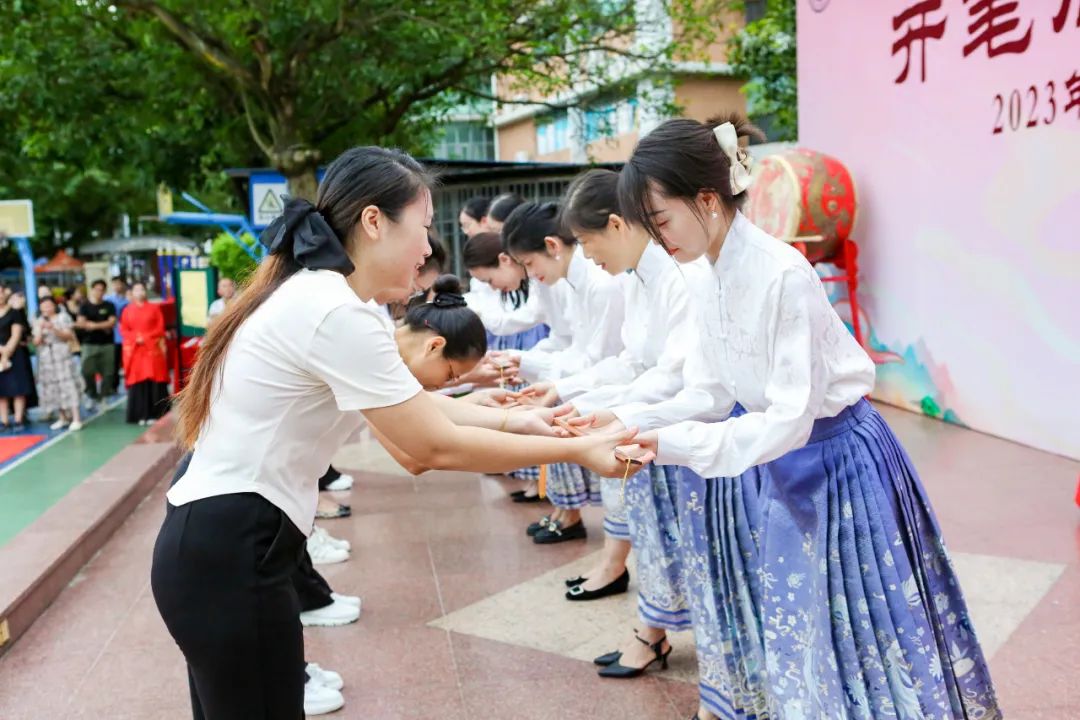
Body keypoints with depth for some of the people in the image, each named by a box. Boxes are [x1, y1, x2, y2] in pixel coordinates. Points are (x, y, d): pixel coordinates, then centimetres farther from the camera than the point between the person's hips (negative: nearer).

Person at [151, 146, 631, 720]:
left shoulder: (313, 295, 9)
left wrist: (515, 419, 7)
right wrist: (573, 451, -10)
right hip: (231, 555, -10)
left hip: (220, 544, 10)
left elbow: (415, 407, 13)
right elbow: (436, 446, -18)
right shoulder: (337, 313, -22)